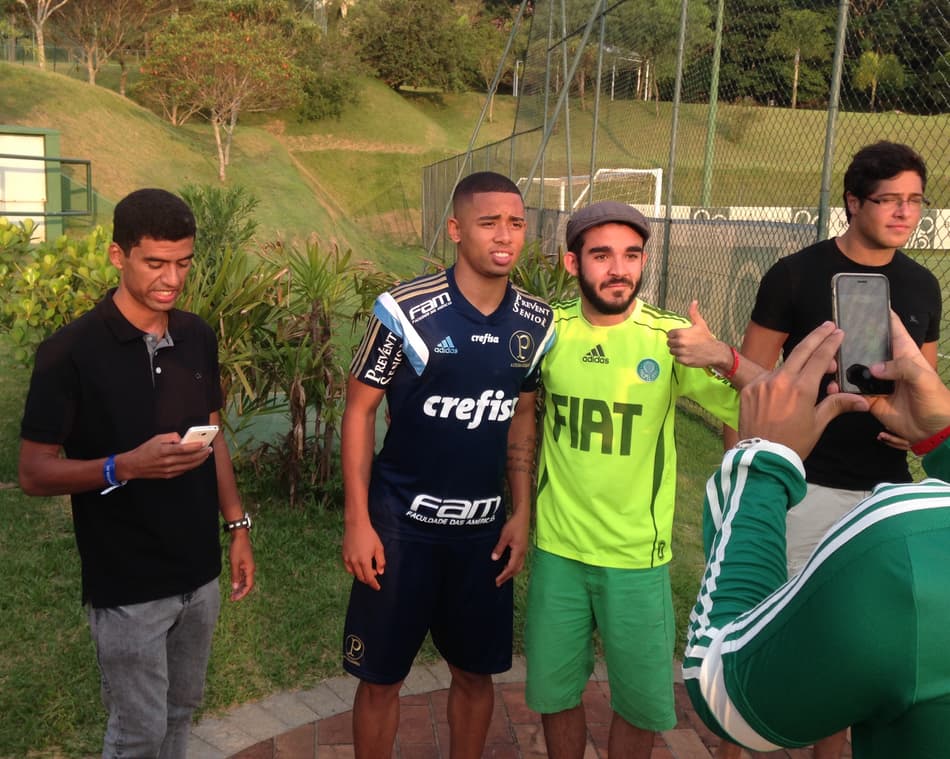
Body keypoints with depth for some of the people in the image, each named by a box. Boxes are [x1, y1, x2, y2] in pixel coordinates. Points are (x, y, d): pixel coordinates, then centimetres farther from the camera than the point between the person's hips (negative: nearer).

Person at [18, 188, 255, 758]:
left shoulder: (198, 337, 1)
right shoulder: (72, 352, -17)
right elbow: (35, 473, -14)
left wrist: (237, 526, 8)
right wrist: (125, 466, -29)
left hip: (199, 571, 6)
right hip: (127, 584, -5)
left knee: (181, 713, 20)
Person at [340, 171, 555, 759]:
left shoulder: (536, 323, -2)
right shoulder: (407, 311, -16)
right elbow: (360, 410, -9)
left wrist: (522, 513, 5)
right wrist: (358, 521, -11)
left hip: (484, 528, 4)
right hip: (402, 523, -3)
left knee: (476, 673, 15)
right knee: (381, 678, 8)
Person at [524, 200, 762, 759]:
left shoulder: (672, 339, -11)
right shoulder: (551, 330, -5)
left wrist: (724, 358, -34)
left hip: (637, 557, -1)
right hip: (557, 550, 2)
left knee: (641, 702, 14)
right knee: (554, 692, 17)